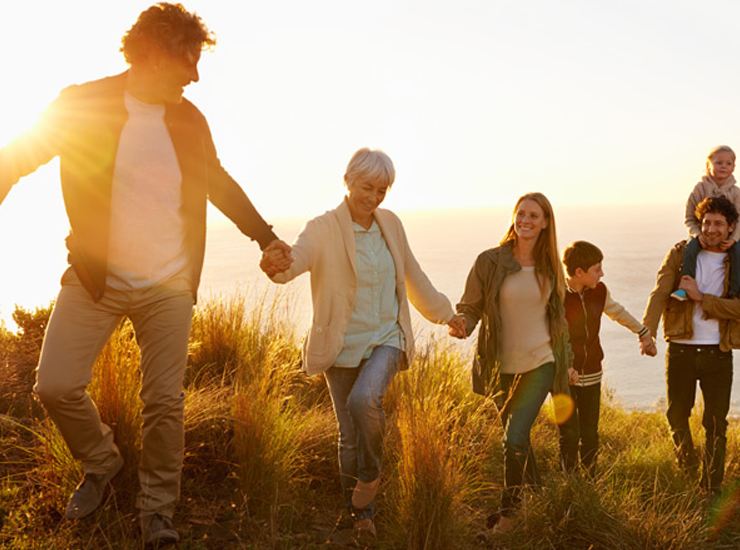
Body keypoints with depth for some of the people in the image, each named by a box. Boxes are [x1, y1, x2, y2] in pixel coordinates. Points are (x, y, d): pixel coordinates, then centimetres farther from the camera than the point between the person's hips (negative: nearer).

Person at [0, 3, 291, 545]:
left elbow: (220, 184, 19)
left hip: (169, 286, 2)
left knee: (165, 401, 0)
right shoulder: (82, 105, -6)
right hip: (96, 277, -1)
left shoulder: (189, 119, 4)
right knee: (56, 386, -4)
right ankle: (101, 462, 26)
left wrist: (266, 237, 22)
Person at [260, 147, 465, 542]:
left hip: (386, 339, 2)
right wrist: (276, 265, -56)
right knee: (349, 436, 5)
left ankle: (369, 477, -3)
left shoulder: (391, 224, 5)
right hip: (342, 346, -1)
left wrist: (444, 313, 30)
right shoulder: (323, 229, -9)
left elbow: (412, 276, 20)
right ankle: (360, 513, 26)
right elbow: (298, 256, -31)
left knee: (364, 400, -28)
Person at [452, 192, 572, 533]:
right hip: (503, 367, 1)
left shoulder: (550, 267, 2)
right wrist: (462, 325, -25)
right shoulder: (490, 262, -7)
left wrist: (568, 361, 17)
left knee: (515, 438, -14)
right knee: (518, 440, 15)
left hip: (540, 363, 0)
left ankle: (508, 514, 1)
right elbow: (470, 306, -2)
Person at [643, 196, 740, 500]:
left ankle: (712, 487, 16)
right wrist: (647, 331, -26)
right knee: (677, 413, 13)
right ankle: (685, 454, 42)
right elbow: (660, 292, -11)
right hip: (681, 351, 0)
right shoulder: (681, 253, 2)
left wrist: (700, 297, -16)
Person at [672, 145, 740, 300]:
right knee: (691, 248, -32)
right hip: (702, 232, -1)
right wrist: (698, 234, -18)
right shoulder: (700, 189, -3)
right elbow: (689, 218, -1)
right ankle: (685, 287, -34)